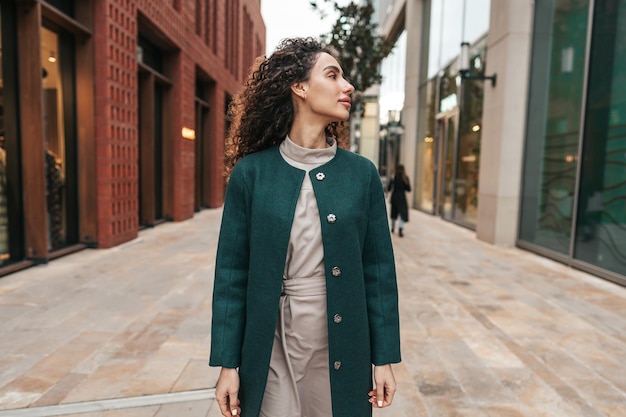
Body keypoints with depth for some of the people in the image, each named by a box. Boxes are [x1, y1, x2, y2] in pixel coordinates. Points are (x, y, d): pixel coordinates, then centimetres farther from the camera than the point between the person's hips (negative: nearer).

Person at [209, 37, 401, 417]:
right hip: (271, 346, -1)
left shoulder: (362, 173, -2)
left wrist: (384, 358, 0)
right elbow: (232, 271, -4)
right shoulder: (251, 172, -6)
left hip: (341, 347, 2)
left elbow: (379, 268, 0)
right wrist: (228, 363, -3)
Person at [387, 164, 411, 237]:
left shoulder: (394, 177, -5)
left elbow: (388, 188, -4)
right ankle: (400, 228, -23)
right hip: (402, 198, -2)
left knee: (394, 213, 18)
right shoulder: (405, 178, -6)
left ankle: (393, 228, 32)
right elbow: (409, 189, -1)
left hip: (394, 197, 2)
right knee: (403, 214, -3)